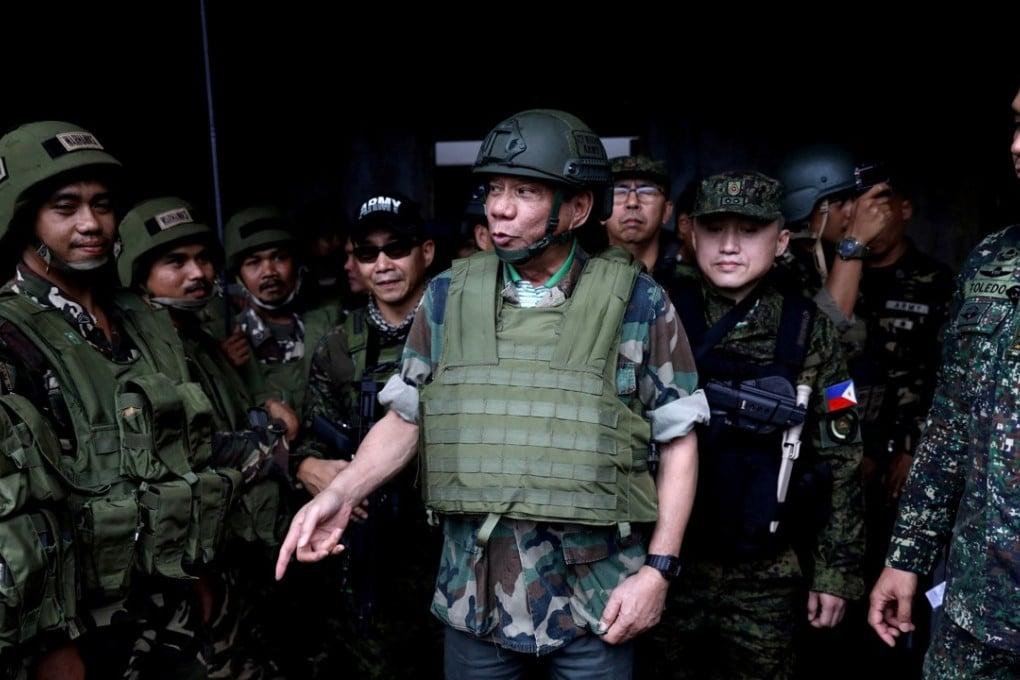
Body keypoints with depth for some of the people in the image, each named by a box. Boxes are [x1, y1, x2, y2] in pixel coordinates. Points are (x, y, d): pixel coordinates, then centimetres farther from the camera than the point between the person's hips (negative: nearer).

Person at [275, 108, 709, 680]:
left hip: (596, 602, -2)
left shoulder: (637, 303, -6)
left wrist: (660, 568, -7)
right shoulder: (449, 297, 1)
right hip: (474, 595, 2)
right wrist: (341, 492, -8)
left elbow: (678, 439, -1)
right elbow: (407, 418, 8)